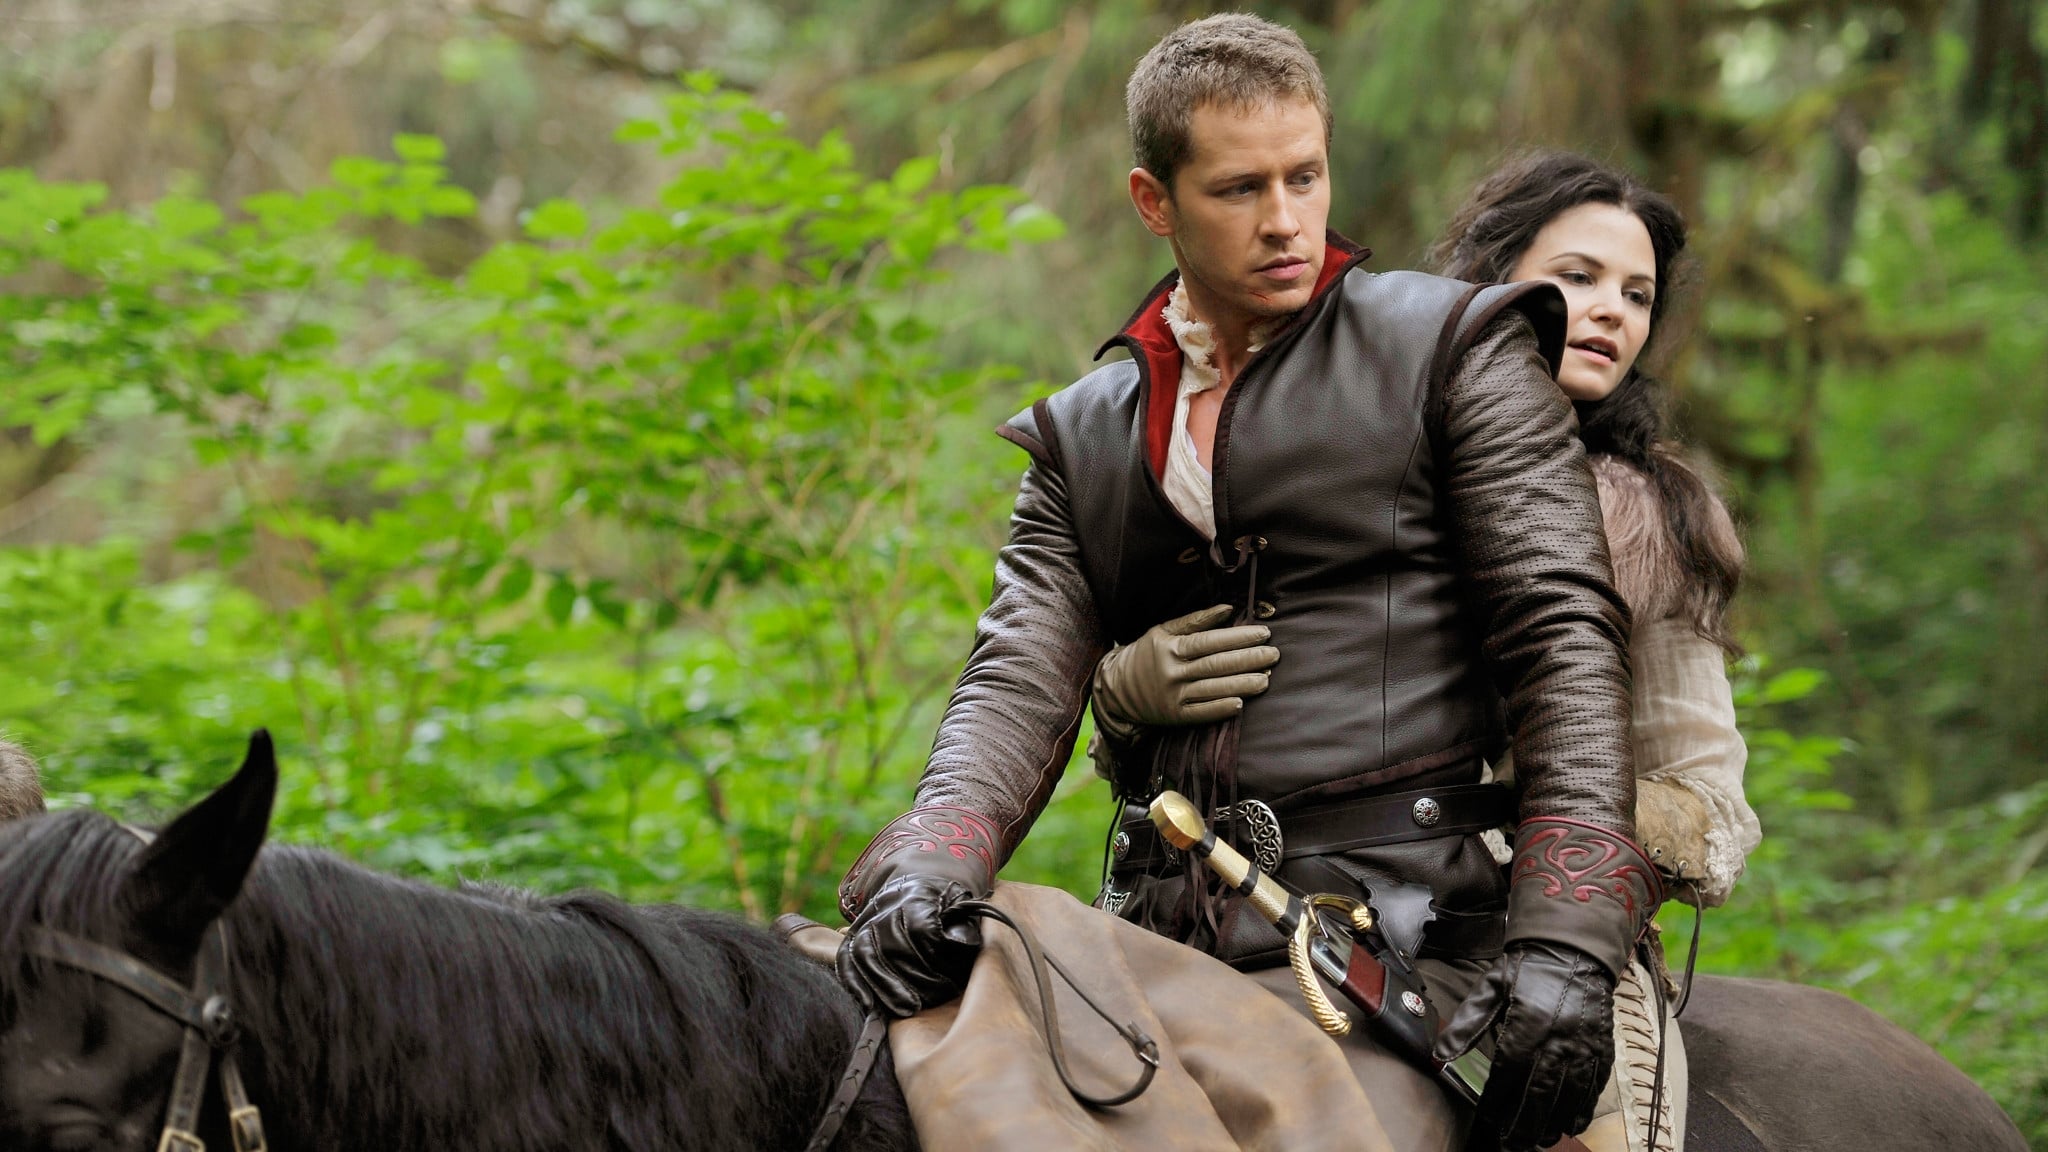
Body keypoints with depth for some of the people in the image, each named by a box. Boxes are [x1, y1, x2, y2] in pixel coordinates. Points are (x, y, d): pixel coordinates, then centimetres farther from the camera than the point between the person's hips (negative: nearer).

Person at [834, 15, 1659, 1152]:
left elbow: (1565, 637, -1)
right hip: (1166, 945, 4)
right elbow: (1020, 682, 7)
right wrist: (927, 869, -17)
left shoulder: (1452, 350, 7)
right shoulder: (1082, 439, 19)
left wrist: (1565, 943, -14)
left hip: (1403, 916, -4)